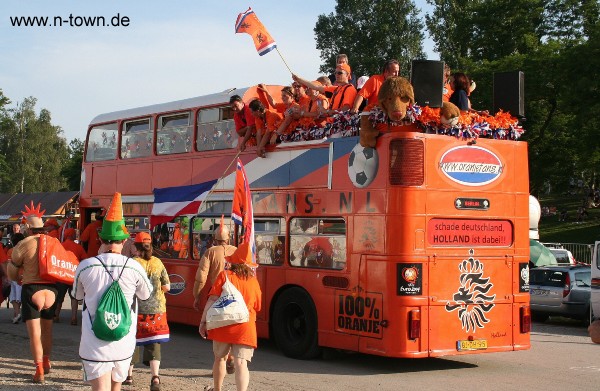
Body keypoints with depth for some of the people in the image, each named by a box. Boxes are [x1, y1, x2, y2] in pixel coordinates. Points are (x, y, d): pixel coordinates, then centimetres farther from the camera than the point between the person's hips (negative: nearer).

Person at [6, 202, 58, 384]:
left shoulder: (24, 244, -6)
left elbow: (12, 271, 6)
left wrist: (18, 279, 27)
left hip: (31, 289, -4)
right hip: (51, 289, 4)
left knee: (34, 332, -1)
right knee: (47, 328, 21)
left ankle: (39, 371, -5)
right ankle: (46, 362, 36)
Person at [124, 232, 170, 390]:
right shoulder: (158, 263, 1)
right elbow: (167, 287, 4)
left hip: (136, 309, -2)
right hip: (157, 309, 2)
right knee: (154, 343, 4)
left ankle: (129, 375, 26)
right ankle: (155, 377, -10)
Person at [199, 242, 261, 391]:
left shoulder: (224, 275, -2)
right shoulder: (253, 281, 6)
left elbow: (212, 300, -7)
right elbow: (256, 308, 15)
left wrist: (203, 321, -4)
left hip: (223, 325, 0)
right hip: (245, 329, 0)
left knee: (220, 358, 21)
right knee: (241, 363, -5)